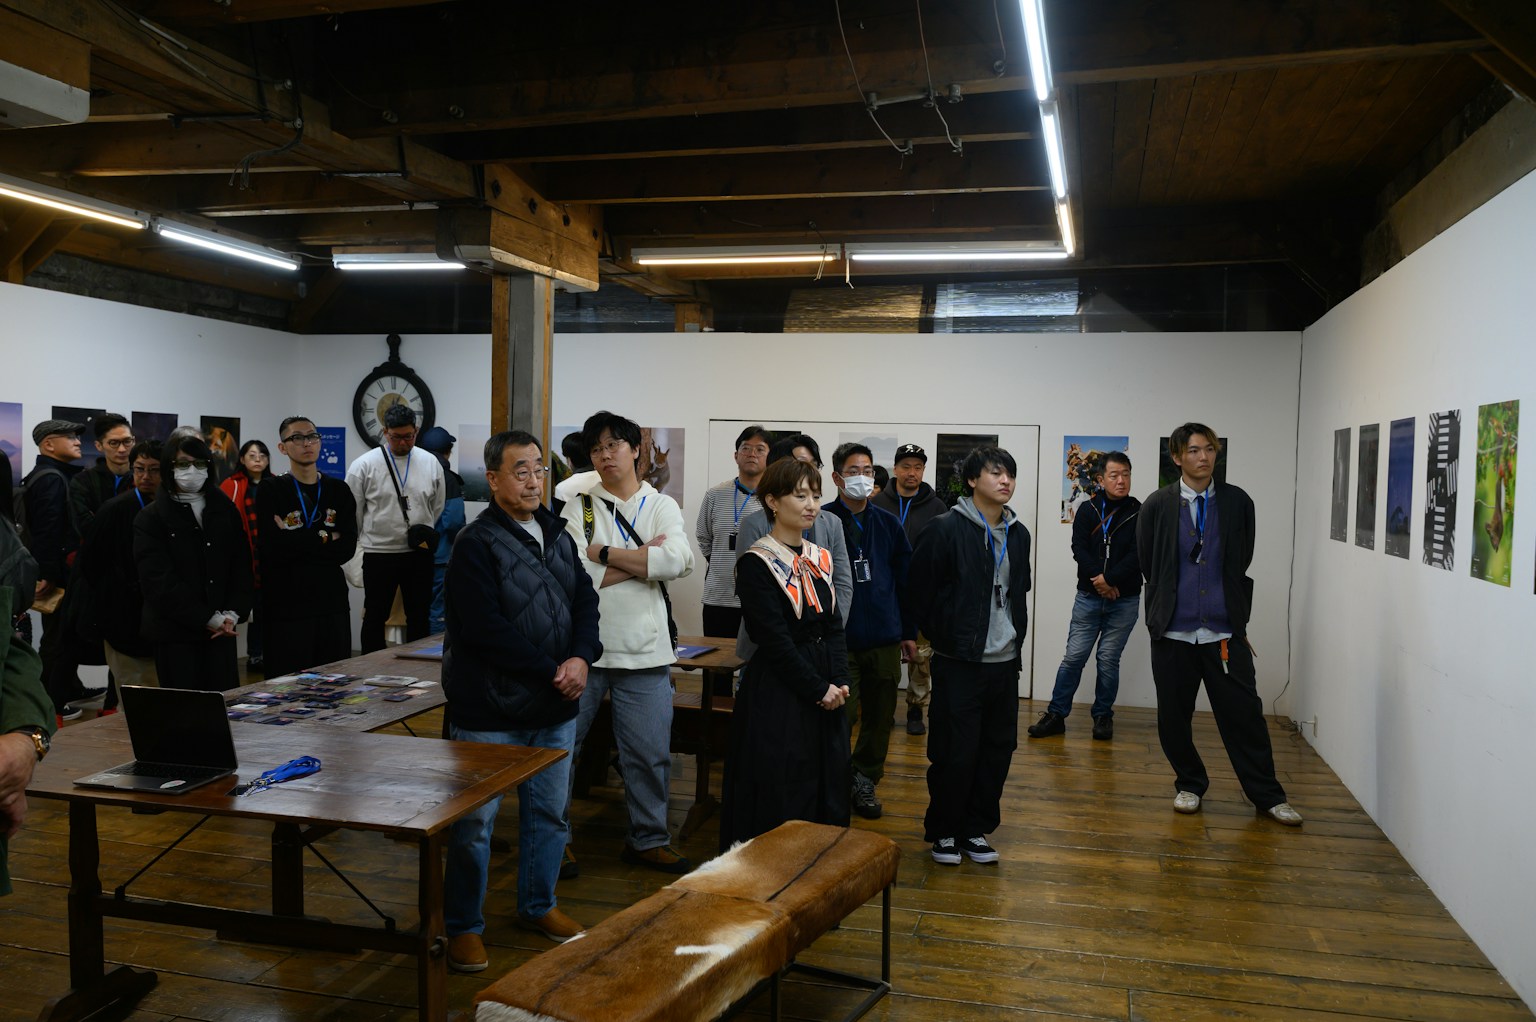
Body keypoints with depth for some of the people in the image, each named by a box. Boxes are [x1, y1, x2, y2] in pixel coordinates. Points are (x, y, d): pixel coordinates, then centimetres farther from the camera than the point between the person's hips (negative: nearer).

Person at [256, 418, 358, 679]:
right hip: (286, 606, -3)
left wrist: (294, 541, -9)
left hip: (333, 604, 3)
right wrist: (324, 537, -9)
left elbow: (347, 547, -3)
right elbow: (270, 548, -13)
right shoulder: (271, 490, 2)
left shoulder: (339, 490, 9)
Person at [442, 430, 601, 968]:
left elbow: (585, 601, 10)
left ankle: (538, 905, 36)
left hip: (555, 708, 7)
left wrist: (581, 657, -10)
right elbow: (485, 629, -20)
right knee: (474, 821, 4)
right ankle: (463, 925, 21)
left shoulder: (558, 536, 10)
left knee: (549, 812, 18)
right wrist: (551, 671, -18)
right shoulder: (477, 543, -13)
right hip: (490, 710, -7)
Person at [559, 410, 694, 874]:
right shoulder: (578, 507, 3)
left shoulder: (661, 506, 5)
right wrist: (643, 557, -11)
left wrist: (603, 552, -12)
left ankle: (648, 839, 23)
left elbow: (678, 560, -15)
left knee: (649, 751, 6)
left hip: (643, 650, 1)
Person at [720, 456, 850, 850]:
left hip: (826, 694, 7)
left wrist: (839, 682, -4)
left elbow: (834, 626, 9)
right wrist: (818, 689, -14)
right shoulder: (756, 563, -11)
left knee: (828, 791, 12)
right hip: (778, 695, -7)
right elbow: (775, 639, -15)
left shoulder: (819, 558, 10)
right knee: (781, 798, 0)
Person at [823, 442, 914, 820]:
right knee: (839, 718, -3)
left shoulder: (888, 524, 9)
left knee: (879, 717, 11)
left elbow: (905, 579, 13)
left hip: (885, 639, 4)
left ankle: (865, 781, 28)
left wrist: (909, 631, 12)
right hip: (837, 639, -4)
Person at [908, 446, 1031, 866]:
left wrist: (1015, 636, 14)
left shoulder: (1018, 534, 9)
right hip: (959, 662, -6)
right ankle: (943, 832, 18)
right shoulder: (946, 529, -11)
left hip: (1005, 662, 6)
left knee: (998, 750, 10)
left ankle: (976, 829, 26)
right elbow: (919, 591, -6)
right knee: (955, 752, 0)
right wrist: (945, 637, -1)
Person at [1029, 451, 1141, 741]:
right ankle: (1056, 715, 8)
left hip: (1124, 600, -1)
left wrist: (1110, 580, -17)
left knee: (1109, 660, 4)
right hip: (1088, 597, 1)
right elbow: (1079, 549, -5)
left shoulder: (1139, 513, -1)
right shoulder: (1087, 510, 4)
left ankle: (1103, 717, 19)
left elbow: (1137, 556, -9)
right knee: (1074, 656, 0)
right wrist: (1099, 579, -17)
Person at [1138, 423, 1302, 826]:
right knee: (1173, 716, 8)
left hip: (1225, 630, 0)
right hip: (1173, 631, 0)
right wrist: (1165, 607, 11)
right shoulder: (1157, 506, -1)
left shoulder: (1237, 502, 2)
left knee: (1245, 714, 3)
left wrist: (1233, 609, 11)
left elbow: (1243, 563, 10)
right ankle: (1190, 785, 28)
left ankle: (1267, 795, 18)